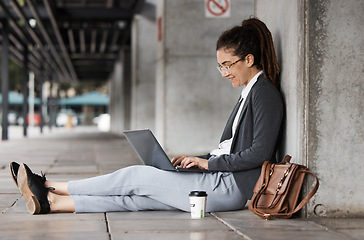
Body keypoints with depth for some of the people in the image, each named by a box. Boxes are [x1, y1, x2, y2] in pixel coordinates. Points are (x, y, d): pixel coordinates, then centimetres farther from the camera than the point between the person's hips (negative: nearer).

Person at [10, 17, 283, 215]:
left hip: (229, 187, -8)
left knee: (137, 176, -9)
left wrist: (209, 162, -13)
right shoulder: (250, 92, 21)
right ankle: (51, 202, -10)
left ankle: (51, 190, -3)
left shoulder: (265, 93, -10)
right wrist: (196, 159, 11)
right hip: (223, 182, 8)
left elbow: (260, 153, -19)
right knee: (137, 197, -4)